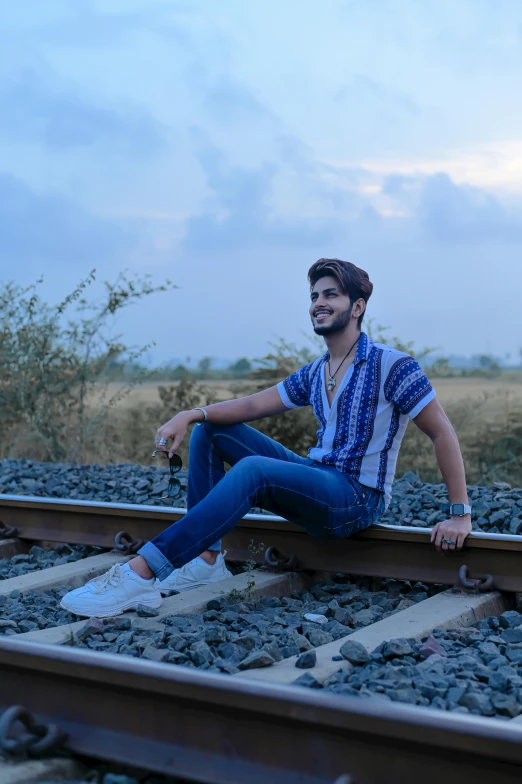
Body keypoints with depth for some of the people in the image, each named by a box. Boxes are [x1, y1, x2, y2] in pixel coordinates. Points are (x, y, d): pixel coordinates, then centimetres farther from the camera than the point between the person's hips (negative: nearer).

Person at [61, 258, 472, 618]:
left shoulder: (392, 365, -8)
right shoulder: (314, 374, 13)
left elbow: (442, 431, -10)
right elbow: (254, 404, 5)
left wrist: (460, 514, -16)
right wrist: (191, 415, -12)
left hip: (359, 497, -8)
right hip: (316, 480, 8)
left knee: (252, 470, -35)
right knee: (210, 430, 3)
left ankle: (141, 574, -40)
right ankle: (207, 558, -8)